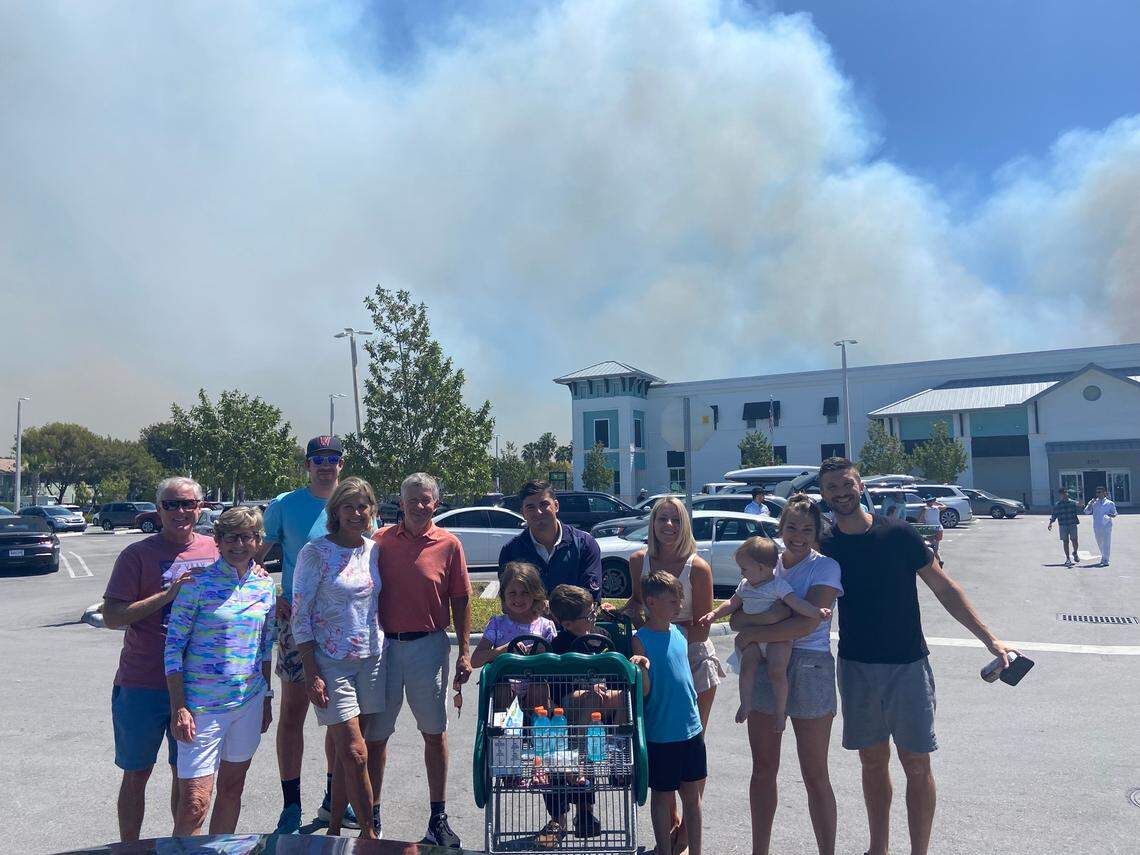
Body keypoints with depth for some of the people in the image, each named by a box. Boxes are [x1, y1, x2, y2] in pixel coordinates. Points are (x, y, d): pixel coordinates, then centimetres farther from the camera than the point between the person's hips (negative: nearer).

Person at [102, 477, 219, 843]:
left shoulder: (215, 550, 3)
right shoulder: (138, 554, -8)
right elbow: (111, 617, -14)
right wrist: (168, 594, -23)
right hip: (142, 685, -3)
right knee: (136, 774, 12)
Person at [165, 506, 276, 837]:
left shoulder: (265, 585, 4)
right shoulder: (198, 582, -10)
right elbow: (173, 646, -8)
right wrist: (178, 707, -12)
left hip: (249, 701, 5)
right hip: (202, 704, -4)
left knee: (232, 789, 16)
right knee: (194, 803, -5)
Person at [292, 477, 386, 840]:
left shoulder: (375, 549, 6)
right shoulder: (316, 552, -9)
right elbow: (300, 616, -9)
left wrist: (384, 652, 10)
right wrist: (312, 674, -13)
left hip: (372, 660, 5)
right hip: (331, 663, -5)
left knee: (346, 753, 12)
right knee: (355, 754, -6)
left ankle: (334, 830, 27)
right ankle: (370, 834, 11)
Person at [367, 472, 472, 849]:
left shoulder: (449, 544, -2)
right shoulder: (380, 540, 1)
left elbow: (460, 602, 2)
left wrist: (464, 652, -2)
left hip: (428, 645, -1)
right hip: (383, 645, 1)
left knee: (434, 733, 8)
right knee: (376, 735, 9)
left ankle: (438, 818, 22)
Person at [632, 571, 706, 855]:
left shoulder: (679, 633, 4)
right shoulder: (641, 640, -14)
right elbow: (644, 691, -16)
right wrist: (641, 669, -34)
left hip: (691, 729, 6)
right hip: (661, 733, -6)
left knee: (692, 793, 14)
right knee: (663, 795, 9)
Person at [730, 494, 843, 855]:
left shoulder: (825, 567, -7)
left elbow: (806, 625, -20)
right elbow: (736, 618, -1)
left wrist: (751, 632, -16)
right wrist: (772, 615, -20)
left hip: (809, 669, -4)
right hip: (763, 667, 4)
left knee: (815, 775, 4)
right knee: (763, 768, 13)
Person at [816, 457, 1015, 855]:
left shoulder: (898, 535, -8)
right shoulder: (824, 547, -1)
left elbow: (944, 588, -2)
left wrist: (989, 639, -5)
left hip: (907, 665, -2)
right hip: (856, 667, 3)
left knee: (917, 764, 3)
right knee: (872, 761, 14)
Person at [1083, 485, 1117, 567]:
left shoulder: (1110, 503, 5)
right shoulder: (1093, 503, 9)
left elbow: (1114, 514, 6)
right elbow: (1086, 511, -1)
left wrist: (1110, 515, -17)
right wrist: (1092, 502, -9)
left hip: (1106, 526, -3)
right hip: (1097, 526, 3)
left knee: (1106, 543, -8)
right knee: (1100, 543, 13)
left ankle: (1105, 560, -9)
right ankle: (1104, 558, 29)